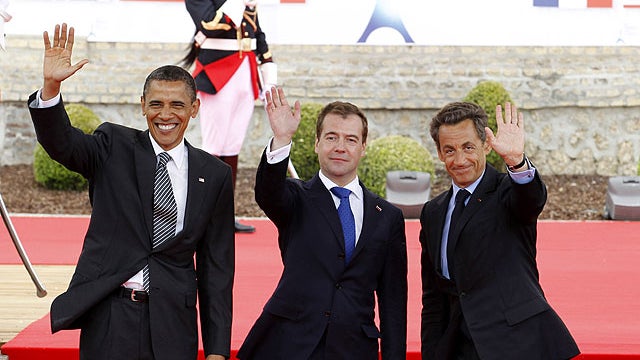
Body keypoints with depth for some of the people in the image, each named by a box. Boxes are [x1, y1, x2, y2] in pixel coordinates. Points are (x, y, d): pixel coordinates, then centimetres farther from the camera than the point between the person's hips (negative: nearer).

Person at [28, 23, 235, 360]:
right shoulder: (115, 148, 5)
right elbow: (60, 142, -14)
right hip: (108, 316, -1)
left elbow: (216, 265, 5)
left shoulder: (214, 174, 6)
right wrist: (51, 85, -33)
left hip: (173, 323, 1)